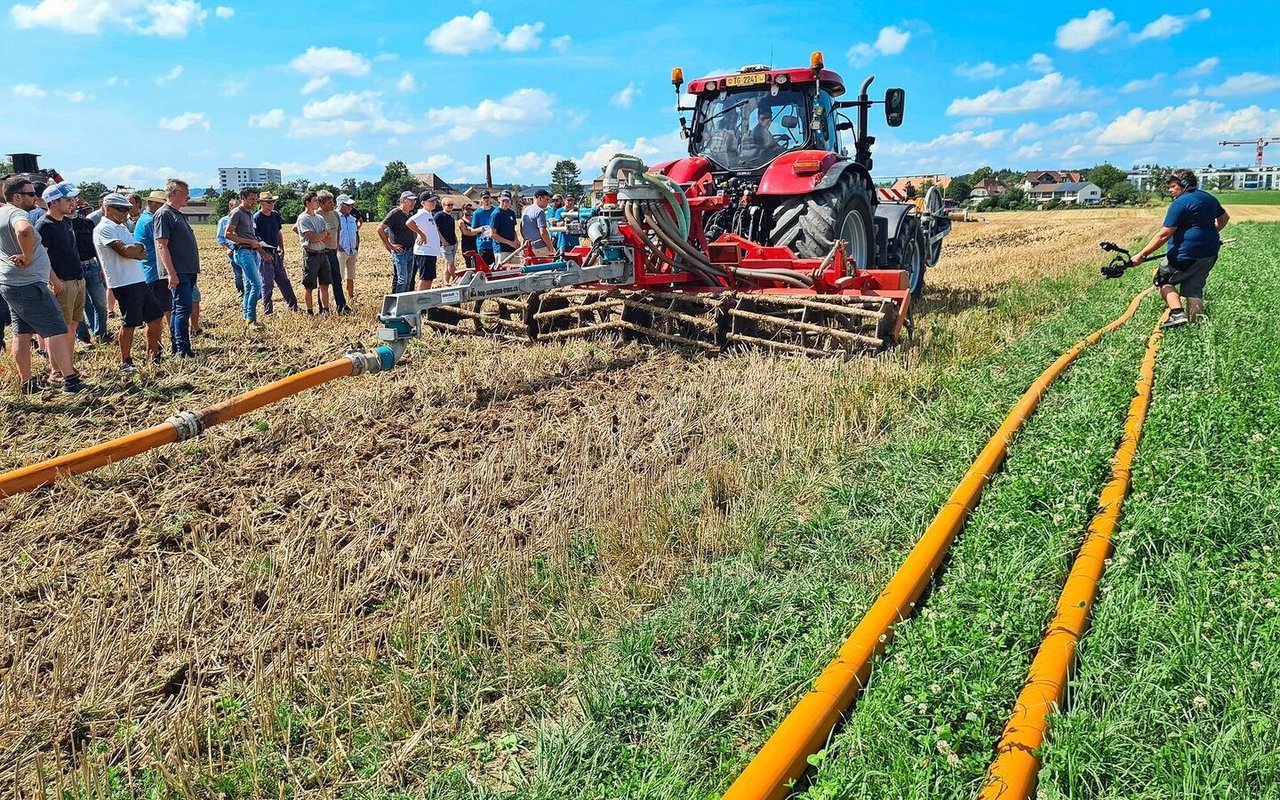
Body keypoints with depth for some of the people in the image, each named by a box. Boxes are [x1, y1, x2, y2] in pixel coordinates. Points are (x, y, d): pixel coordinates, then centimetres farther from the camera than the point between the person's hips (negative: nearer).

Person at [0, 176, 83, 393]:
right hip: (28, 285, -10)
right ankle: (70, 379, -12)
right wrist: (27, 257, -27)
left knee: (22, 332, 12)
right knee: (57, 330, -9)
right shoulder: (18, 213, -18)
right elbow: (24, 230, -41)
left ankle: (26, 382, 16)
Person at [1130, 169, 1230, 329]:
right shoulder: (1209, 198, 14)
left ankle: (1177, 314, -10)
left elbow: (1164, 235, -18)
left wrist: (1142, 255, -18)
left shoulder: (1180, 203, -12)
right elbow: (1225, 218, 31)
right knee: (1194, 288, 13)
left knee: (1163, 278, 9)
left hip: (1186, 254, -8)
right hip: (1210, 255, 8)